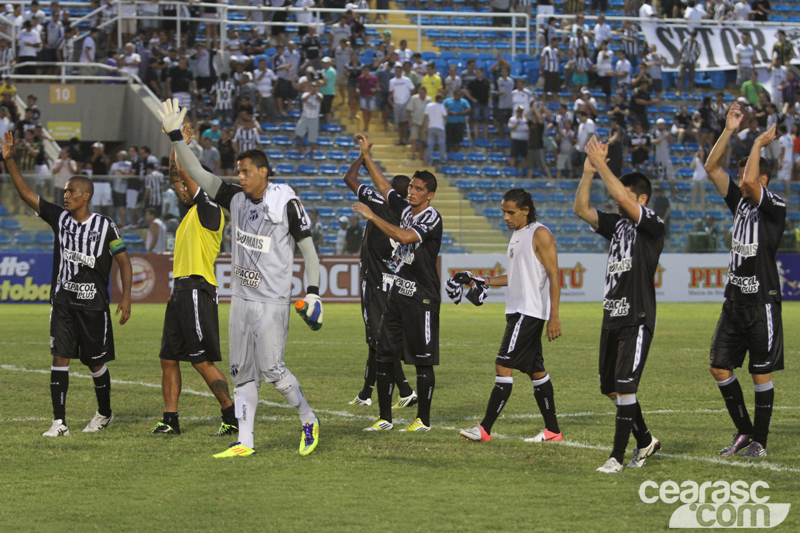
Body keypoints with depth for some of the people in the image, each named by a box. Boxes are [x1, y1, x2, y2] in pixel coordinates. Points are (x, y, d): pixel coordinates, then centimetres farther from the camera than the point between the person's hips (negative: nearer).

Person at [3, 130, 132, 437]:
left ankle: (104, 413, 30)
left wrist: (126, 297, -9)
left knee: (96, 363, 7)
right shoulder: (59, 218, 2)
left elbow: (123, 262, -1)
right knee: (60, 357, -7)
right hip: (63, 302, 3)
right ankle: (59, 422, -7)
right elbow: (25, 193, 0)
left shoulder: (105, 226, -6)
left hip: (94, 305, -3)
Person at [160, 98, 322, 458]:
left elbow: (308, 250, -5)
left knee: (271, 368, -9)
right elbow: (197, 173, 5)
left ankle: (308, 422, 11)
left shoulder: (286, 204, -10)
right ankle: (244, 441, 9)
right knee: (242, 372, 6)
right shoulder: (235, 199, 5)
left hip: (272, 300, -6)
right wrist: (175, 137, -3)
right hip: (241, 298, 6)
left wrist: (313, 292, -12)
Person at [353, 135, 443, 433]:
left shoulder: (432, 218, -12)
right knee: (384, 357, 6)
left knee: (423, 361, -2)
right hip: (398, 294, 8)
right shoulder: (405, 209, 11)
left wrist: (372, 217, -24)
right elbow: (383, 186, 24)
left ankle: (423, 419, 5)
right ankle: (385, 418, 11)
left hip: (422, 299, -8)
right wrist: (366, 155, 23)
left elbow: (405, 237, -27)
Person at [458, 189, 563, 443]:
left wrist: (554, 316, -20)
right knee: (535, 370, 10)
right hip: (517, 310, 10)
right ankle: (552, 430, 14)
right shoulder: (517, 234, 17)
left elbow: (554, 277, -14)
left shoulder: (540, 234, -11)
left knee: (503, 366, -11)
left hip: (530, 312, -10)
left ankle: (485, 429, -10)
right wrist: (482, 282, 16)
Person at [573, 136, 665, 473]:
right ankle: (645, 441, 30)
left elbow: (622, 199, -23)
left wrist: (602, 165, -17)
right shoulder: (617, 225, 13)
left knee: (624, 387, -14)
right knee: (611, 389, 13)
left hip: (637, 320, -8)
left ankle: (617, 457, -12)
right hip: (612, 318, 8)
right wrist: (588, 171, -3)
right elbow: (581, 209, 7)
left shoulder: (653, 226, -8)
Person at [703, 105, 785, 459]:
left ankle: (760, 442, 9)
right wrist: (729, 131, 3)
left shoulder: (775, 207, -9)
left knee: (761, 374, 0)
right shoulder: (739, 202, 11)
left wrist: (759, 144, -15)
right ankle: (744, 432, 19)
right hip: (734, 300, 7)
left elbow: (750, 182, -27)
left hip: (762, 303, -7)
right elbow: (712, 168, 10)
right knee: (720, 367, 5)